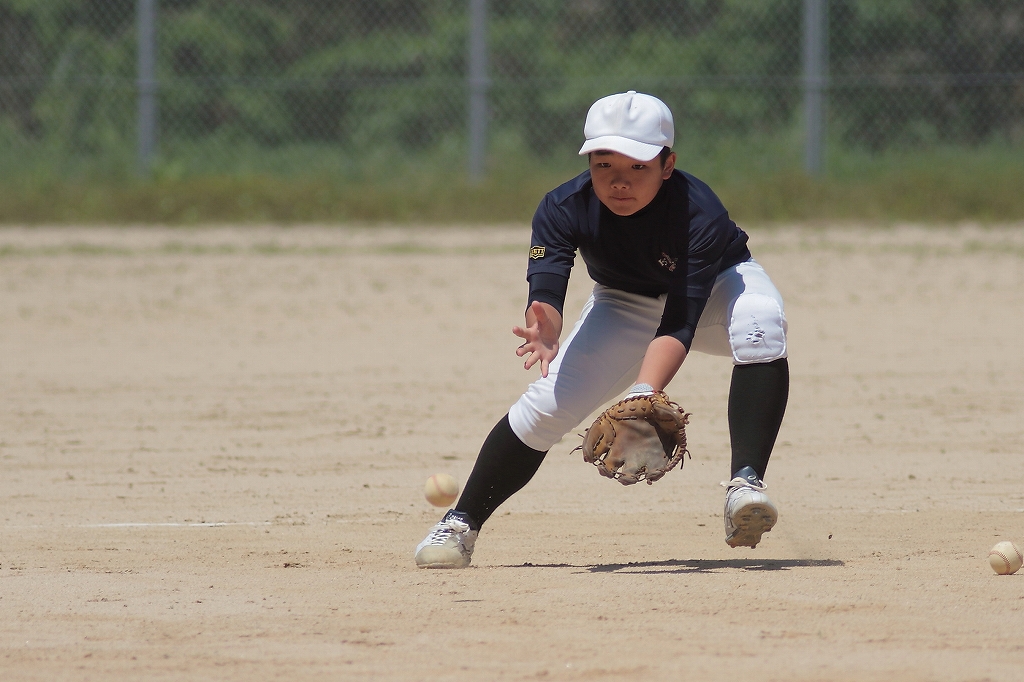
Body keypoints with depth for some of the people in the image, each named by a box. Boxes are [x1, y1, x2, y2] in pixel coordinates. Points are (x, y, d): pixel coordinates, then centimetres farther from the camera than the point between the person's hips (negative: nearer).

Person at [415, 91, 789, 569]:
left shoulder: (699, 215, -36)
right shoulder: (564, 209, -28)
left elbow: (678, 325, -42)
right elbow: (545, 288, -41)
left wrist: (643, 395, -58)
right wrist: (545, 331, -65)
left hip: (717, 286, -2)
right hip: (627, 305, 3)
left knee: (760, 325, -36)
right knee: (545, 404, -13)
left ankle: (746, 482, -37)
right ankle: (459, 526, 2)